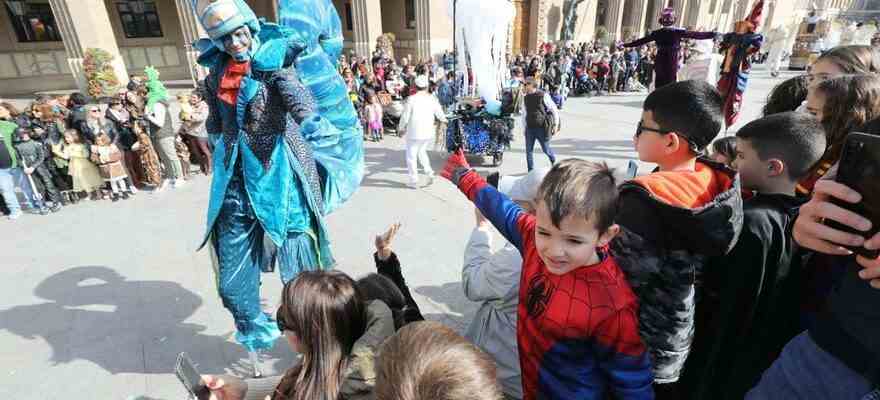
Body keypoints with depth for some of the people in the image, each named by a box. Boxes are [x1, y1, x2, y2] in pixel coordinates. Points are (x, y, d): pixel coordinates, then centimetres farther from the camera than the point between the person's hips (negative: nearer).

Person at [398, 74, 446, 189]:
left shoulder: (411, 99, -13)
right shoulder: (432, 99, -1)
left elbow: (405, 116, -9)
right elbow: (440, 115, 8)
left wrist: (401, 128, 8)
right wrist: (444, 119, 31)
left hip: (414, 132, -5)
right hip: (428, 132, 5)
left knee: (411, 156, 9)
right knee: (422, 151, 26)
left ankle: (414, 181, 12)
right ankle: (429, 173, 13)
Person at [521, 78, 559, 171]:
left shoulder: (543, 96, -6)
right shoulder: (525, 98, 8)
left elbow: (554, 109, -2)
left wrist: (556, 124, -4)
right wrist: (524, 127, 14)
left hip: (541, 128, -4)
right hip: (530, 128, 4)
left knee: (546, 149, 7)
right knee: (529, 151, 1)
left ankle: (554, 160, 38)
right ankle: (531, 172, 11)